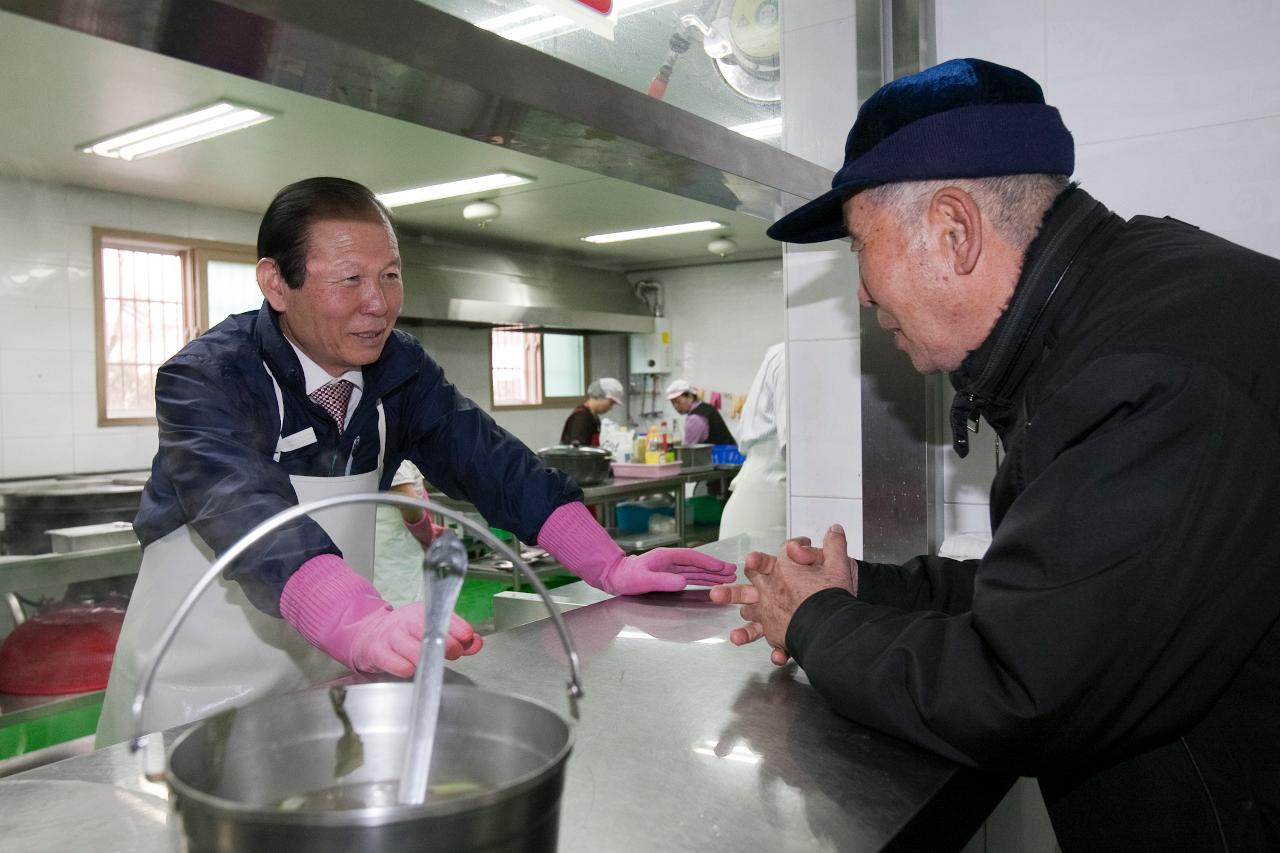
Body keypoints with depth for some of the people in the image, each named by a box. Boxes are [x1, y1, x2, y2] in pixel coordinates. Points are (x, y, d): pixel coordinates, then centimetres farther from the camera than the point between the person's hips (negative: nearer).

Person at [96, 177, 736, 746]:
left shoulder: (400, 367, -4)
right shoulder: (205, 379, -20)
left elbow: (485, 460, -11)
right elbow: (250, 514, -37)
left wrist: (609, 567, -24)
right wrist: (367, 627, -55)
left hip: (329, 670, 4)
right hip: (202, 687, -4)